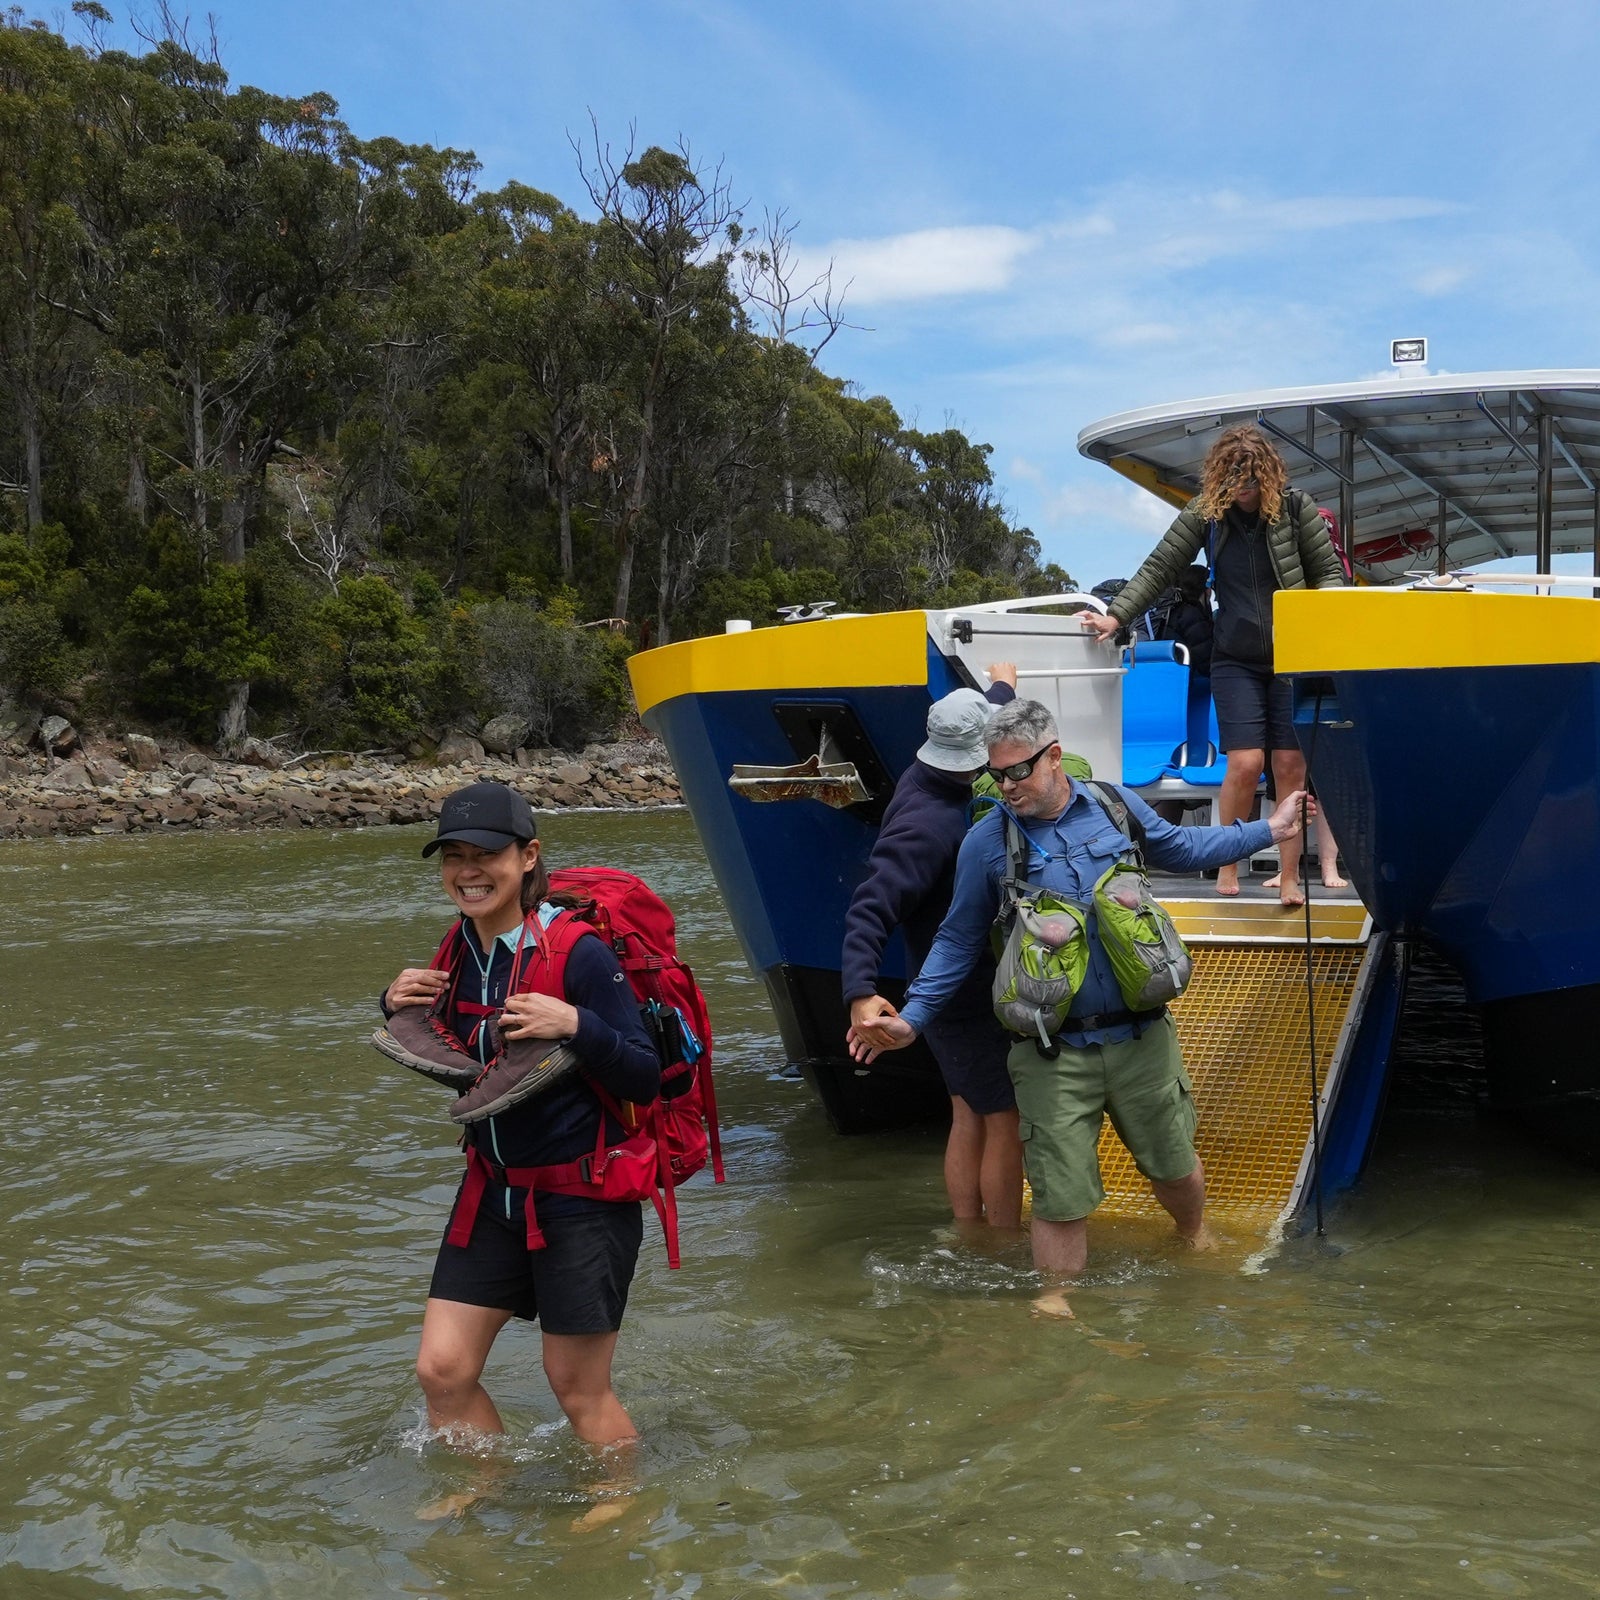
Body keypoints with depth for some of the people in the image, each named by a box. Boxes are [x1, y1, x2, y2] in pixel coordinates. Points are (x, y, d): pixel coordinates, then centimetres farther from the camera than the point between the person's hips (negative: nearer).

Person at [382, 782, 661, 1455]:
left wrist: (577, 1025, -33)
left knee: (578, 1388, 6)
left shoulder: (578, 952, -19)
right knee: (441, 1371, 7)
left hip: (582, 1198, -6)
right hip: (494, 1191, 6)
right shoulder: (462, 951, 1)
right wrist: (398, 1007, -1)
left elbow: (645, 1079, -17)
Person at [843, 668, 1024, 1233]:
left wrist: (1002, 687, 40)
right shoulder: (928, 823, -28)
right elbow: (871, 907, -35)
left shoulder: (928, 780, 0)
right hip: (968, 999, -10)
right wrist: (861, 991, -47)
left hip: (958, 991, 10)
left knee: (970, 1117, 18)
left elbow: (981, 723, 22)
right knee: (1005, 1123, 2)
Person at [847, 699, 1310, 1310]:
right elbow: (958, 942, 4)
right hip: (1055, 1055, -2)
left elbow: (1181, 848, 20)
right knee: (1060, 1197, 0)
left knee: (1174, 1162, 18)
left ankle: (1197, 1240, 50)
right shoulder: (986, 842, -4)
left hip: (1140, 1036, 2)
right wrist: (911, 1018, -4)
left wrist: (1268, 830, 24)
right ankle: (1056, 1305, 20)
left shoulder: (1114, 805, 1)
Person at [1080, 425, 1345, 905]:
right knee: (1245, 763, -11)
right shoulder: (1205, 513, 0)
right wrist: (1117, 616, -7)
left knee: (1291, 766, -3)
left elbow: (1330, 572, 3)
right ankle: (1227, 864, 10)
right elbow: (1158, 568, 2)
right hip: (1236, 661, 0)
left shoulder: (1296, 508, -3)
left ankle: (1289, 876, 9)